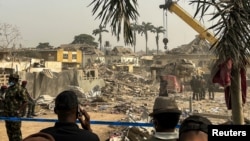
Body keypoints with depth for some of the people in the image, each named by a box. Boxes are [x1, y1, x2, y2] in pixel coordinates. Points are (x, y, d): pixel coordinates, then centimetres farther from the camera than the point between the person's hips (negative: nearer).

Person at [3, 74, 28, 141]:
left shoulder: (18, 89, -12)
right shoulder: (9, 89, 13)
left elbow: (25, 101, -15)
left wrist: (19, 110, -17)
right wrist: (5, 111, 14)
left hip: (15, 114, -8)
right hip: (7, 114, 9)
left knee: (16, 131, -4)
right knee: (9, 130, 15)